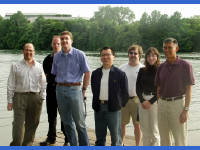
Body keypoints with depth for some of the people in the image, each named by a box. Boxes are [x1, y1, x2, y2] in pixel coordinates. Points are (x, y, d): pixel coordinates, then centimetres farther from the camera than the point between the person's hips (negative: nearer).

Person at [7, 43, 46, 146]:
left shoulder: (39, 67, 11)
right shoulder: (16, 66, 6)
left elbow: (43, 84, 13)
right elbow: (11, 85, 4)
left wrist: (42, 98, 5)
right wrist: (10, 101, -1)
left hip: (35, 98, 2)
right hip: (20, 96, -2)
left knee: (32, 124, 5)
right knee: (18, 123, -8)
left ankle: (27, 145, 17)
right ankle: (16, 145, 0)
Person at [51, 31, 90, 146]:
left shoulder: (79, 54, -3)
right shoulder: (57, 56, 10)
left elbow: (87, 73, -1)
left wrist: (84, 90, -1)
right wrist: (59, 87, 9)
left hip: (74, 89, -4)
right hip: (60, 90, 4)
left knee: (79, 122, -3)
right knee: (66, 122, 10)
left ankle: (85, 145, 7)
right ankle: (73, 145, 20)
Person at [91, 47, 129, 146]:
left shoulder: (120, 74, -3)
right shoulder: (95, 73, 10)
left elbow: (125, 94, 0)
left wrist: (119, 105, 2)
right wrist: (96, 104, 11)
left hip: (113, 109, -4)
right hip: (99, 108, 4)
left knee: (116, 137, 3)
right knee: (99, 138, 13)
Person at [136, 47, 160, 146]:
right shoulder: (142, 71, 9)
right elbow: (138, 87, 7)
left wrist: (150, 102, -11)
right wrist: (142, 101, -7)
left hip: (155, 101, -4)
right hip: (143, 101, 4)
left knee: (154, 130, -2)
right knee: (145, 131, 10)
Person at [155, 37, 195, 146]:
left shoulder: (185, 65, -5)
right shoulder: (161, 67, 8)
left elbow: (188, 89, -8)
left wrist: (186, 110, -14)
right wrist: (159, 106, 8)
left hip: (178, 103, -5)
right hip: (162, 103, 5)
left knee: (180, 139, -1)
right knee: (164, 138, 13)